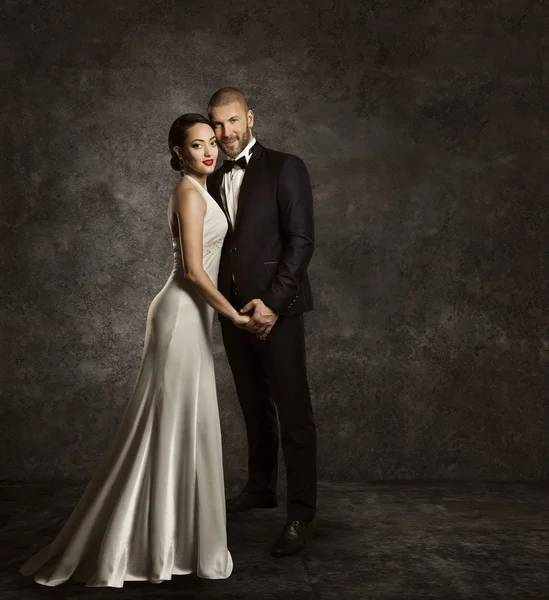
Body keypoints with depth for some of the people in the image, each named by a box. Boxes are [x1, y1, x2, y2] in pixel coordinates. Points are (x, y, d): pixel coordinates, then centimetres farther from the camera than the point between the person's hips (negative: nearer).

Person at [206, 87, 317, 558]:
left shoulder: (285, 168, -4)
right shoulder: (214, 181, 14)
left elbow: (301, 240, -11)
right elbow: (215, 246, 16)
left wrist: (272, 302, -17)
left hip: (276, 309, -6)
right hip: (233, 310, 6)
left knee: (293, 413, -3)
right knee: (255, 408, 17)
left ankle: (302, 515, 2)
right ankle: (260, 488, 32)